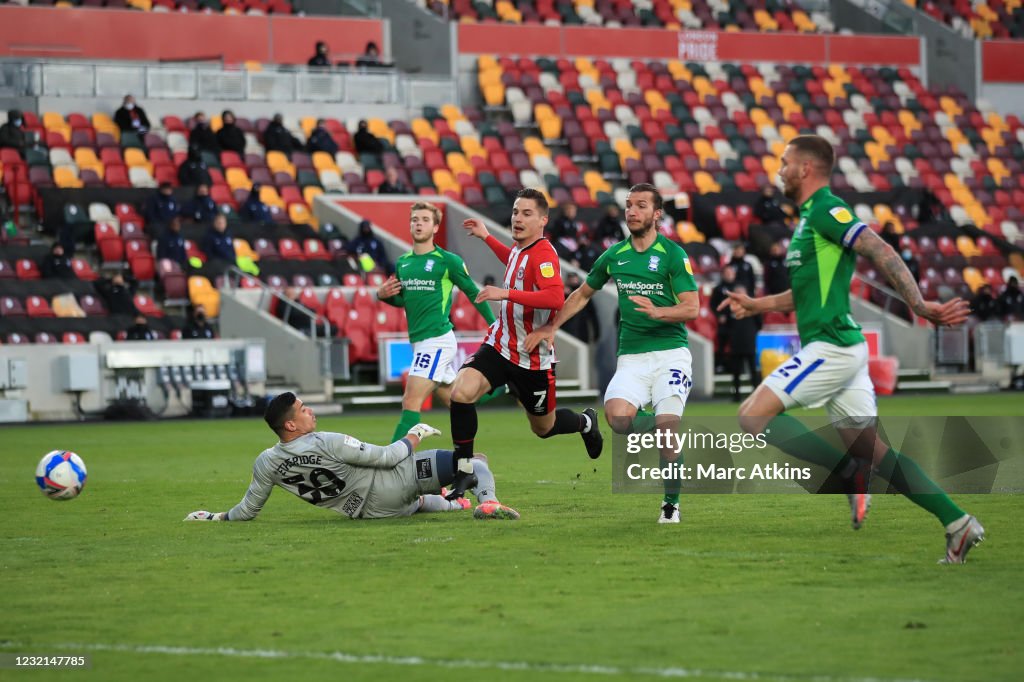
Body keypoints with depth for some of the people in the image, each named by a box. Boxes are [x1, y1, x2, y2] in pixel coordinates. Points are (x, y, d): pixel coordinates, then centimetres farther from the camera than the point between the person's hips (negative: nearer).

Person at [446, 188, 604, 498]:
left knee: (544, 427, 13)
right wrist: (486, 237, 28)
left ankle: (585, 422, 48)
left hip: (532, 358, -6)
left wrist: (506, 293, -39)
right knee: (461, 392, -21)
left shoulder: (543, 254, -20)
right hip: (499, 345, 6)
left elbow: (556, 298, -37)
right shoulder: (518, 249, 5)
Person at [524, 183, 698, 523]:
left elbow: (692, 307, -8)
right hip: (631, 356, 3)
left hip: (670, 352, -3)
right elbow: (582, 294, 26)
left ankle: (671, 504, 4)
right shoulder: (614, 255, 11)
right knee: (617, 416, -24)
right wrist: (552, 326, 19)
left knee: (667, 428, -17)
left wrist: (657, 311, -26)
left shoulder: (673, 254, -3)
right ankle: (667, 430, 9)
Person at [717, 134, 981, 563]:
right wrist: (755, 305, 28)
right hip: (837, 349, 10)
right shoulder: (810, 217, 20)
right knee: (872, 450, 7)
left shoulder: (827, 211, -10)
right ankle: (957, 523, 4)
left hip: (831, 347, -10)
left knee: (753, 416, -11)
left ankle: (850, 473, -11)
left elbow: (881, 253, -22)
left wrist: (919, 306, -31)